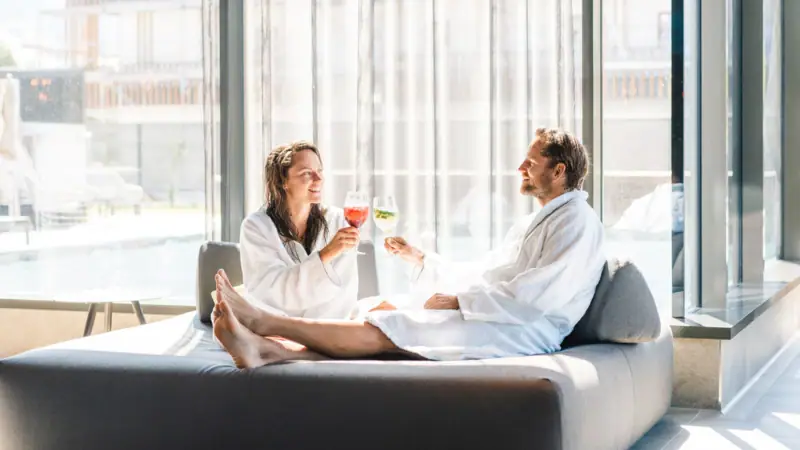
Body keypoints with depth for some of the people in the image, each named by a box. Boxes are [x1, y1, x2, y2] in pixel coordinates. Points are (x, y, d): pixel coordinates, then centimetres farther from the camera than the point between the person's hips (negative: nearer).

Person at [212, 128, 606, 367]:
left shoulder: (576, 220, -6)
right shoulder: (534, 225, 29)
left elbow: (536, 296, -19)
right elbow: (482, 276, 33)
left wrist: (457, 302, -14)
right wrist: (422, 259, 24)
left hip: (526, 332, -9)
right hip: (495, 321, 9)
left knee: (390, 330, -19)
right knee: (386, 333, -13)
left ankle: (263, 322, -22)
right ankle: (266, 349, -29)